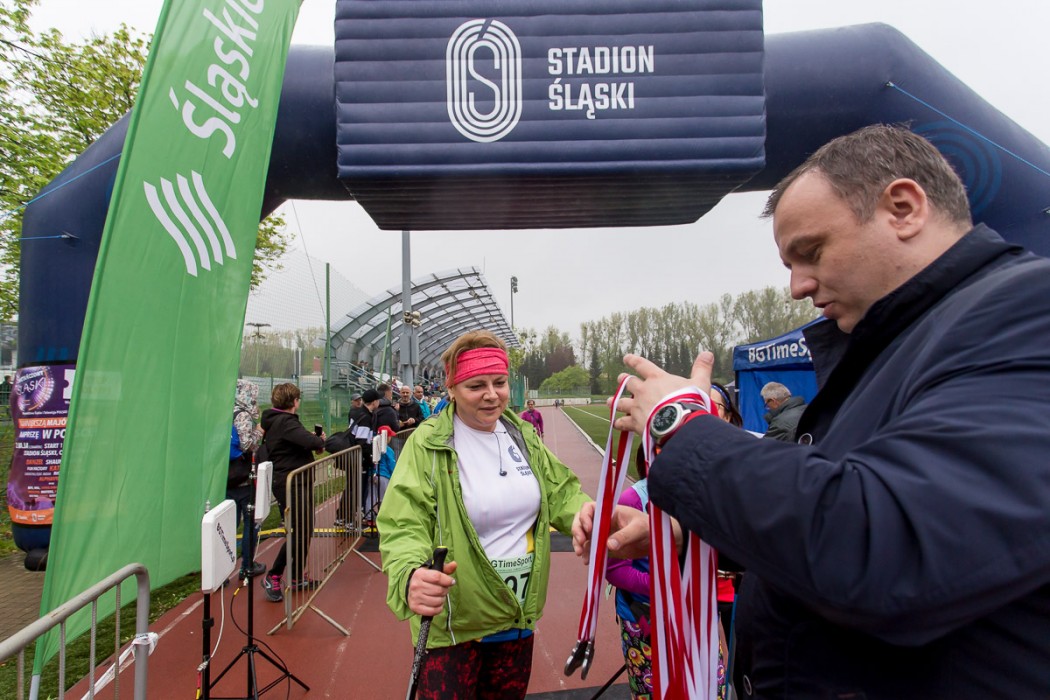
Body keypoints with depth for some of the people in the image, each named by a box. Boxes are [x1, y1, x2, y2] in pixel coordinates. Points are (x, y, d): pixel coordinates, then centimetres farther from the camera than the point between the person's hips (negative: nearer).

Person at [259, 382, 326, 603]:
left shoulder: (277, 421, 14)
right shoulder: (285, 422, -19)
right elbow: (310, 441, -30)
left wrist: (316, 441, 1)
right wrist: (320, 440, -9)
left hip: (298, 483, 11)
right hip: (291, 484, -11)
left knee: (305, 530, 16)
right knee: (298, 533, -5)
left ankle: (297, 578, 25)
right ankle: (273, 577, 7)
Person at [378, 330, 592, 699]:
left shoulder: (524, 437, 2)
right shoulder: (427, 444, -16)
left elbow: (561, 495, 4)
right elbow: (404, 526, -23)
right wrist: (410, 577, -44)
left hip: (519, 618, 5)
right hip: (452, 624, -5)